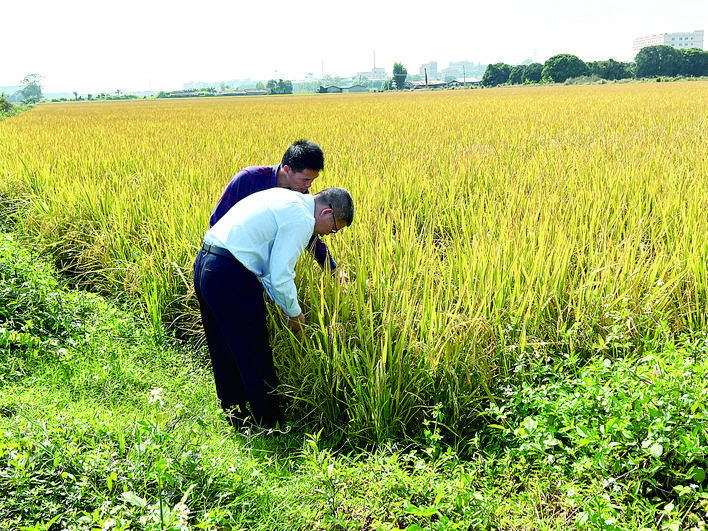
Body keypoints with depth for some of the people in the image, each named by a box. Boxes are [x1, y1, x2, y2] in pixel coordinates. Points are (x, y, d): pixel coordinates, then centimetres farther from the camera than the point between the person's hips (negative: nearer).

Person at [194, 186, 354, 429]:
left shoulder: (284, 199, 17)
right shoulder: (301, 219, -12)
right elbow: (280, 277, -14)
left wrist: (282, 303, 25)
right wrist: (294, 313, 3)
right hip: (232, 279, -10)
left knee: (224, 353, 21)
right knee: (255, 357, 4)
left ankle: (234, 417, 36)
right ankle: (269, 425, 17)